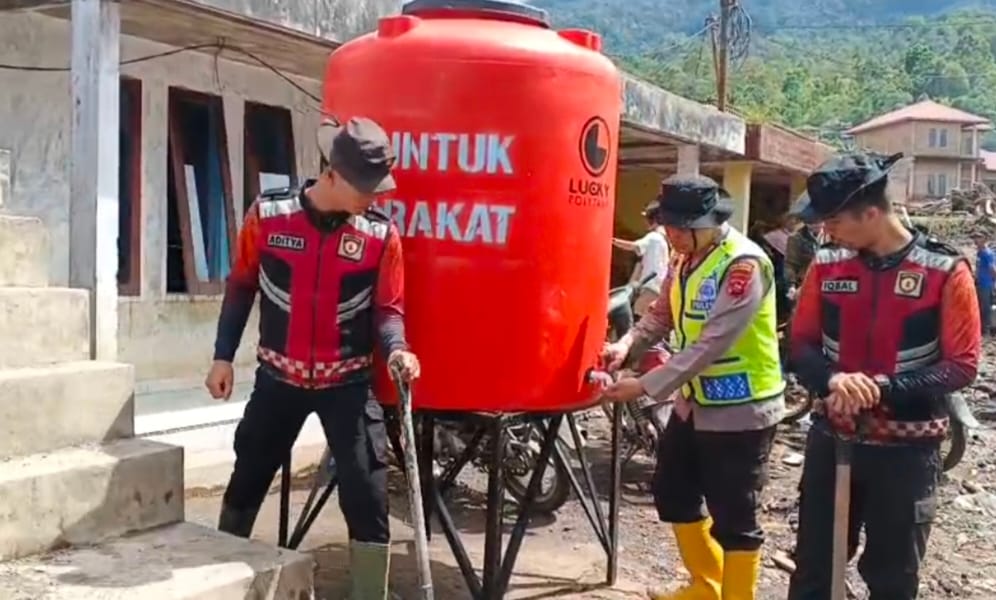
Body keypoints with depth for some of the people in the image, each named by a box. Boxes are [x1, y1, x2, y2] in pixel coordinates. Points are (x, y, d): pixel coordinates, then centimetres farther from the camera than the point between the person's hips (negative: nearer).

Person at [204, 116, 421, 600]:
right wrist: (223, 356, 5)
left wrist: (396, 349, -24)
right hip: (278, 377, 1)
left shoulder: (382, 234, -10)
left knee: (367, 499, -6)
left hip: (348, 383, -1)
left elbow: (387, 307, -4)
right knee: (246, 483, 17)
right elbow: (241, 287, 3)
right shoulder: (267, 215, -10)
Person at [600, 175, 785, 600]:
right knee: (673, 494, 20)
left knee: (733, 518, 3)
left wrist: (646, 385, -29)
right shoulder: (686, 259, 5)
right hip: (694, 400, 9)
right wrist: (627, 343, -11)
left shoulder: (743, 264, -23)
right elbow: (662, 314, 10)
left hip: (740, 409, -9)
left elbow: (712, 344, -28)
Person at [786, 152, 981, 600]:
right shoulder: (827, 265, -1)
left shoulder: (945, 271, -12)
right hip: (831, 438, 3)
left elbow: (962, 365, -12)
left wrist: (885, 389, -25)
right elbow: (801, 343, 3)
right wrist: (832, 379, -19)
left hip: (906, 449, -3)